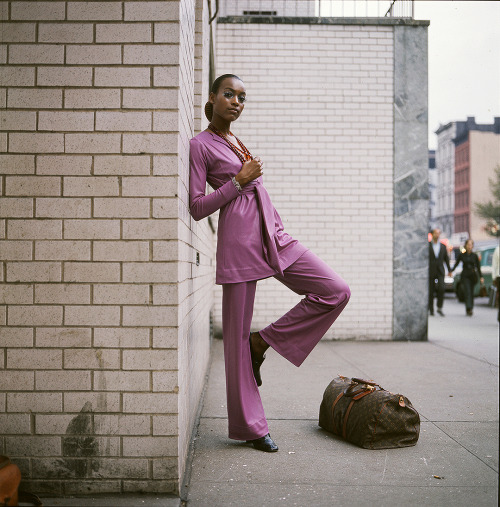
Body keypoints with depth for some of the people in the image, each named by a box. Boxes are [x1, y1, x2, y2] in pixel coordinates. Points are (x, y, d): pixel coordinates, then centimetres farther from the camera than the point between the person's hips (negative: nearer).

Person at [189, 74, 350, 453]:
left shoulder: (237, 141, 21)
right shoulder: (201, 145, -2)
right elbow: (197, 208, -8)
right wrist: (239, 180, -11)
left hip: (274, 237, 8)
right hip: (238, 241, -7)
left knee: (337, 291, -4)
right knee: (238, 333, 0)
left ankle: (264, 341, 5)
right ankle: (249, 425, 12)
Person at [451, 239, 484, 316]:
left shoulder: (474, 255, 5)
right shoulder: (462, 255, 2)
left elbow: (478, 267, 7)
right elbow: (456, 264, 6)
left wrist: (481, 277, 2)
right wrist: (451, 271, -8)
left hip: (472, 276, 2)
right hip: (465, 276, -2)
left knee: (471, 292, 7)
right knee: (467, 292, -15)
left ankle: (469, 309, 20)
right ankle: (469, 309, -23)